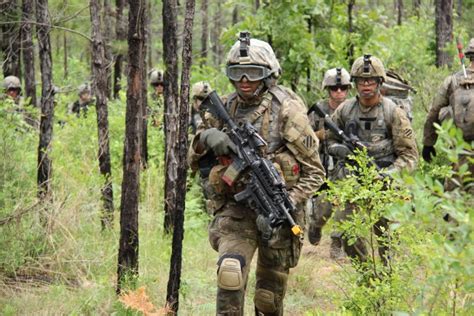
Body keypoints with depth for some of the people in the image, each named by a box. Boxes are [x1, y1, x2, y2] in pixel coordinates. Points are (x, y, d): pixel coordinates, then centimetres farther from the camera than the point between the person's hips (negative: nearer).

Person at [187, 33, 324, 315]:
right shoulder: (223, 109, 5)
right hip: (234, 210, 2)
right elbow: (193, 162, 11)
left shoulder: (286, 110, -7)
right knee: (230, 270, -24)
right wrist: (205, 138, -11)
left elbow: (314, 172, -5)